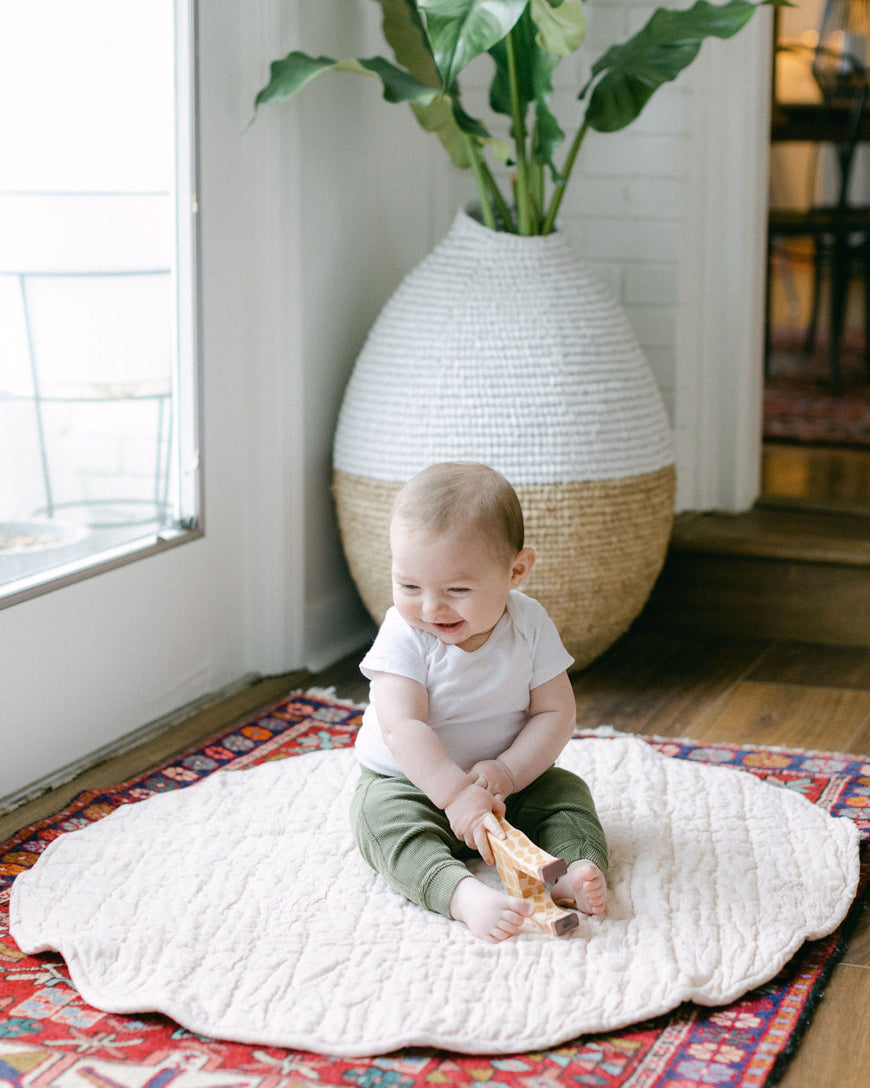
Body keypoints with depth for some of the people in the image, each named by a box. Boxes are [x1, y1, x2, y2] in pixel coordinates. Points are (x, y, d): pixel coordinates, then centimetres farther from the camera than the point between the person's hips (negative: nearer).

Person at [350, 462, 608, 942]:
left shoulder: (530, 626, -11)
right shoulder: (404, 635, -20)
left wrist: (507, 772, -26)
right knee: (382, 815, -31)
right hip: (408, 781, -3)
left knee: (566, 792, -14)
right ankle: (463, 894, -53)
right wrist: (457, 794, -39)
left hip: (508, 781, 4)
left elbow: (555, 713, -11)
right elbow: (403, 728, -28)